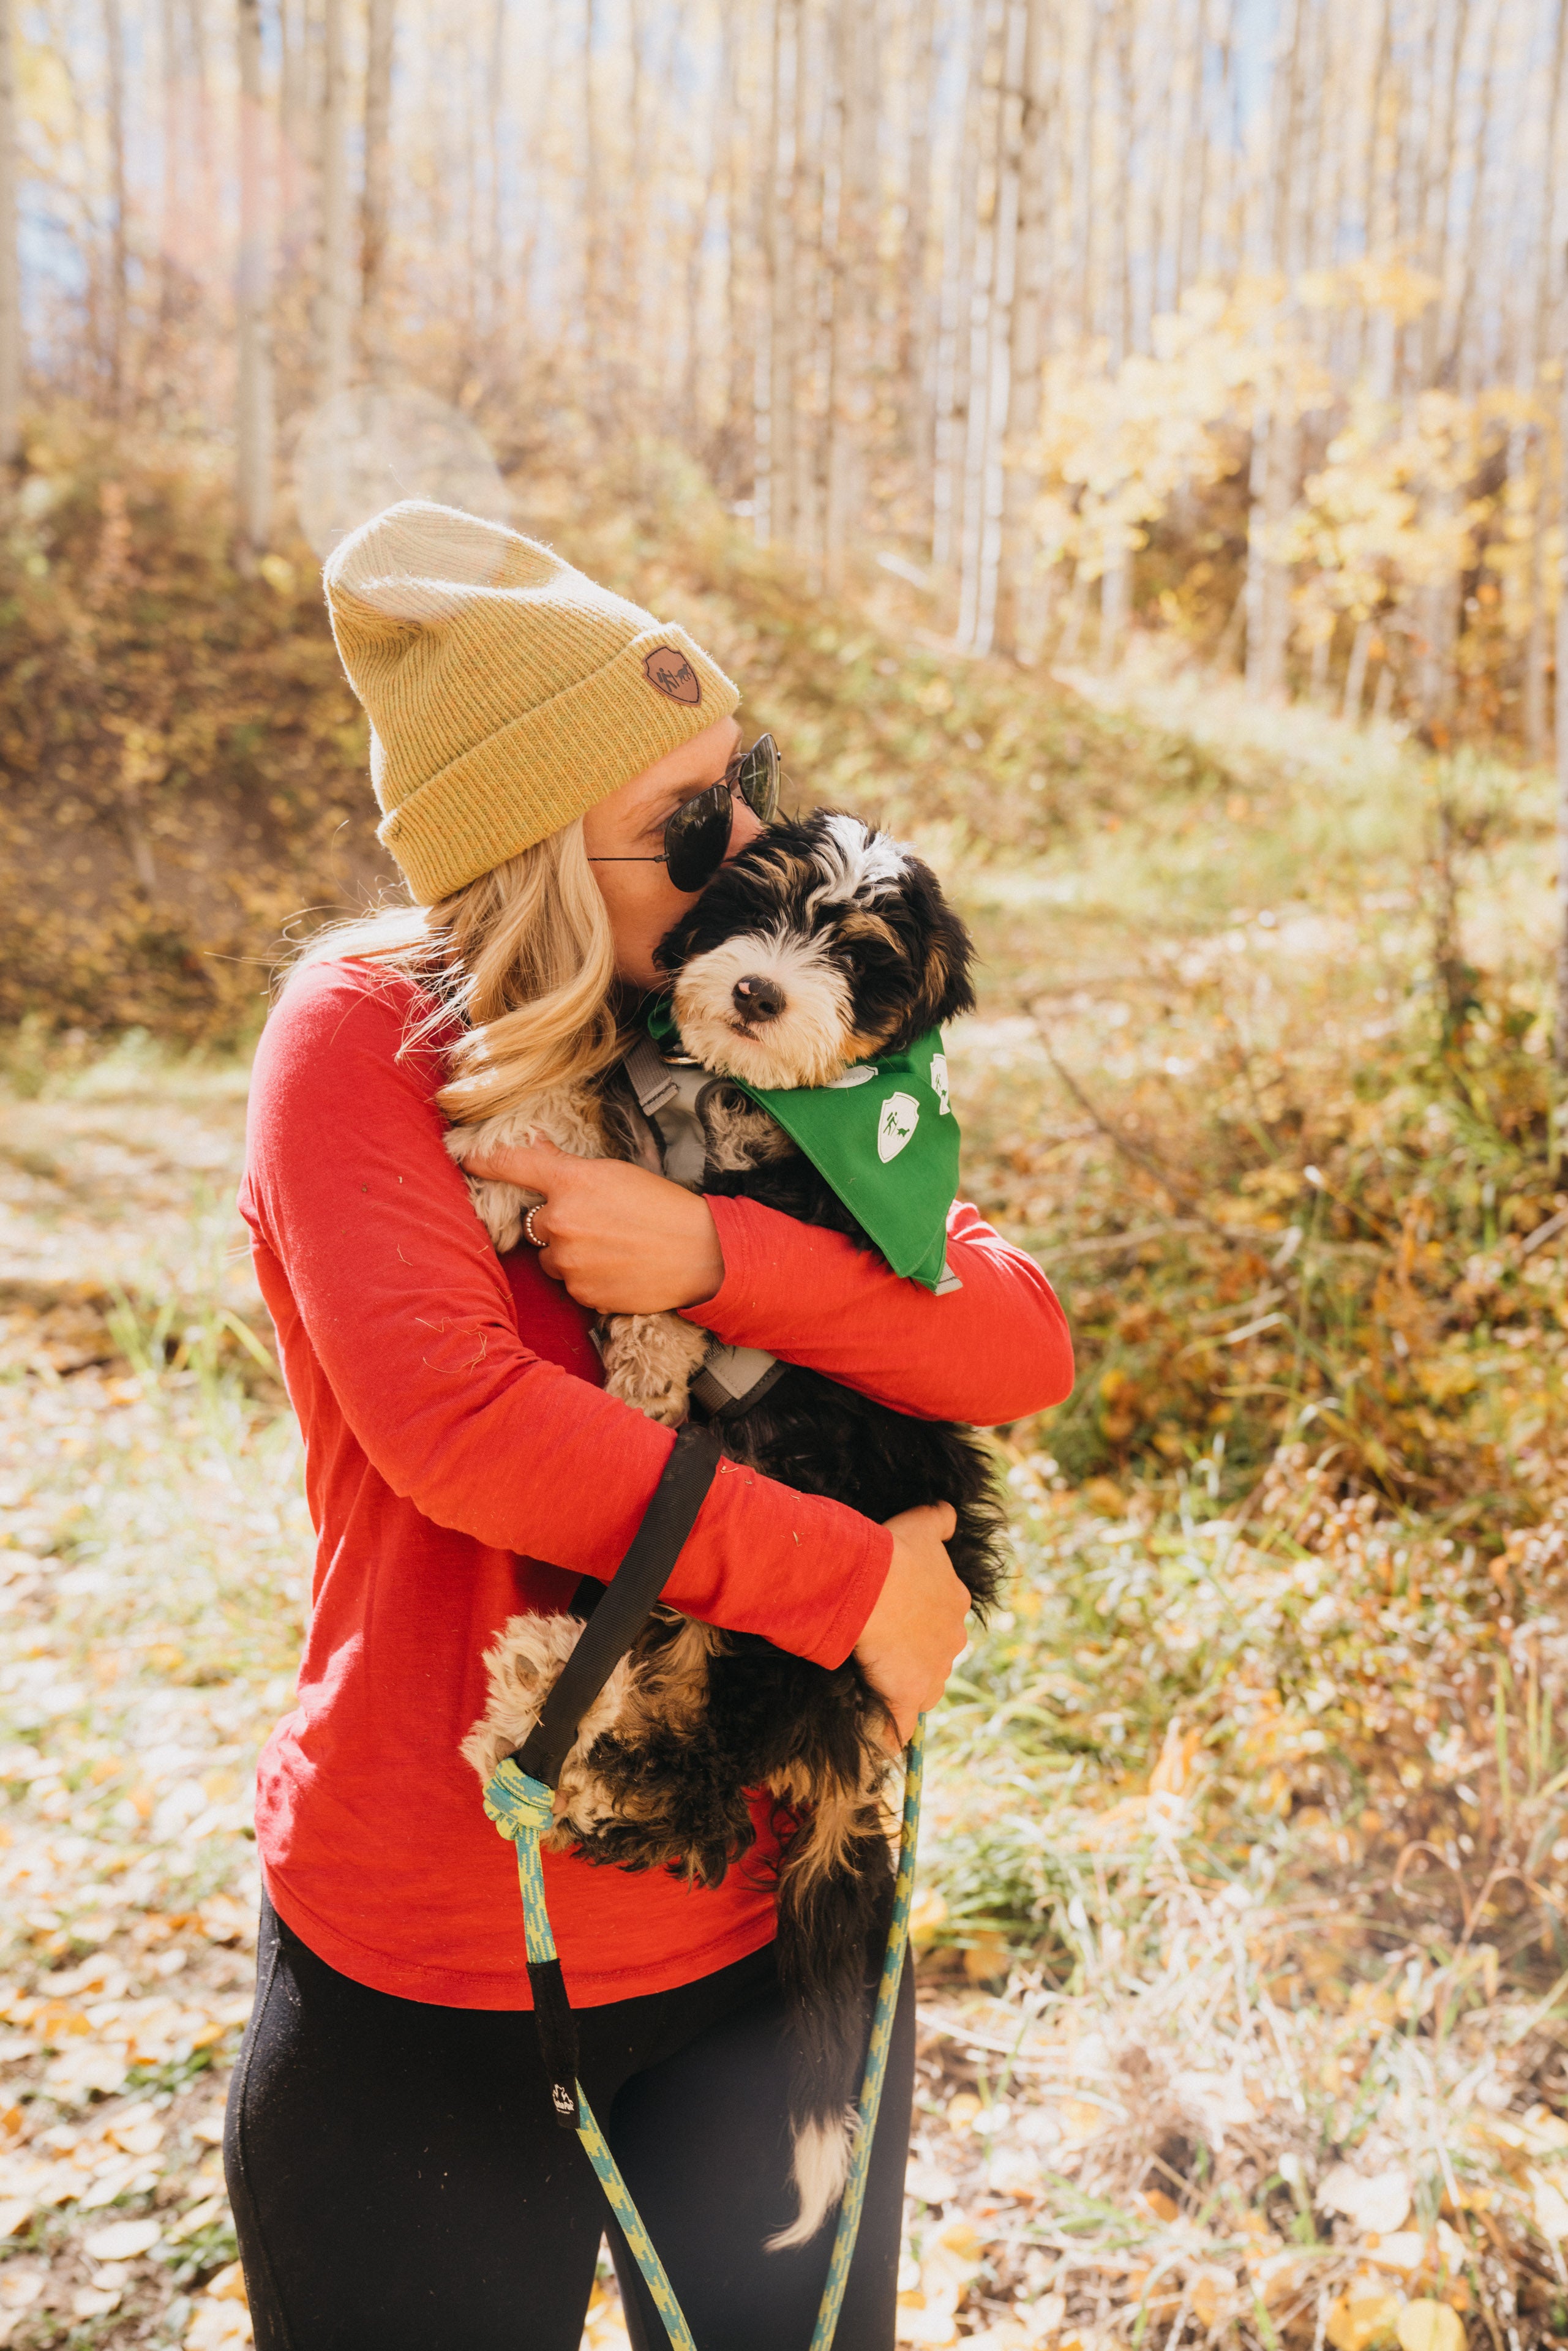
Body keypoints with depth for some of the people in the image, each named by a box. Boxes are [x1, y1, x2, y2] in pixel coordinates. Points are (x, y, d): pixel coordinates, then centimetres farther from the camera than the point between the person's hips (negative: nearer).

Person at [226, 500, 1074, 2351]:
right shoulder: (364, 1033, -15)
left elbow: (1025, 1347, -12)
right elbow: (451, 1415, -27)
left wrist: (717, 1253, -27)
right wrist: (850, 1578, -22)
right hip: (426, 1985, -3)